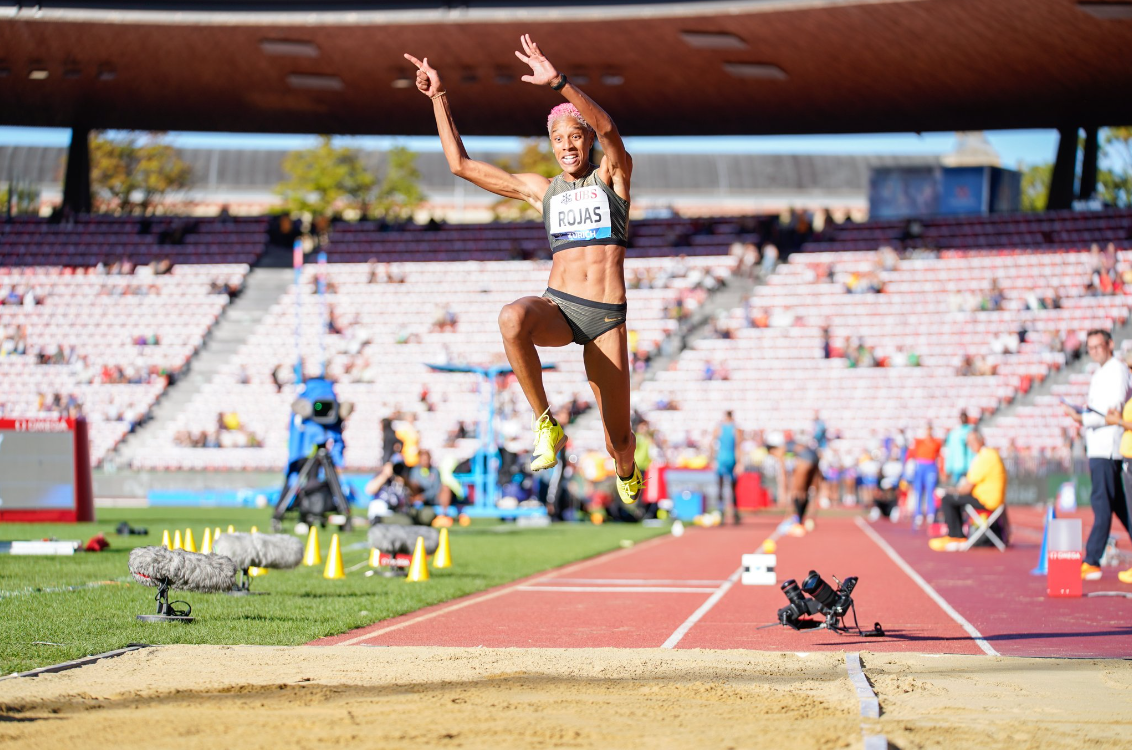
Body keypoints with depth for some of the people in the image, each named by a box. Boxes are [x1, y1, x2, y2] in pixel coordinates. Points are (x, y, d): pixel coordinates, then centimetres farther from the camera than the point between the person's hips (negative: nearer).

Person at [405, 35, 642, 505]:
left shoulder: (614, 177, 6)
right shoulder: (542, 190, 15)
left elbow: (607, 130, -17)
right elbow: (461, 165, 15)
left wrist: (557, 82, -31)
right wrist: (438, 98, 9)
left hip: (607, 318, -1)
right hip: (558, 306, 1)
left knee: (617, 438, 5)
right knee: (513, 318, -38)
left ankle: (626, 475, 43)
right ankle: (545, 424, -25)